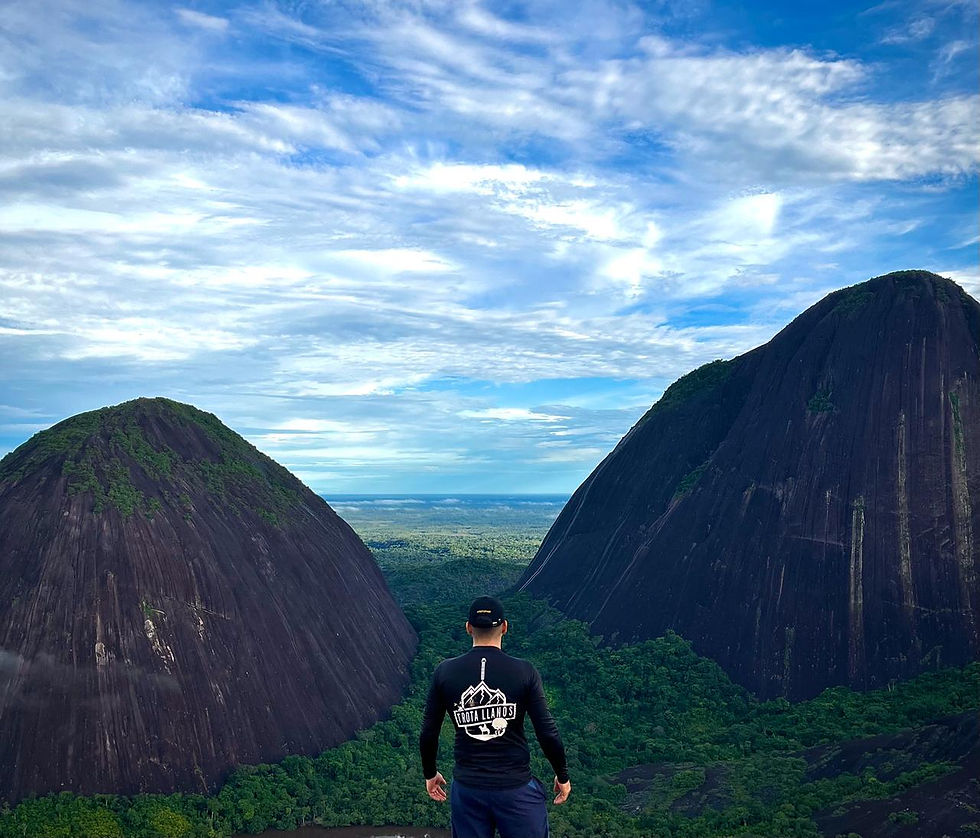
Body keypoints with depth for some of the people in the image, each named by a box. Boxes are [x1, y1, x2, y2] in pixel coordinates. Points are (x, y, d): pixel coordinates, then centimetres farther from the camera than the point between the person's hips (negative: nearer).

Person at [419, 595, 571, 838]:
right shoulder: (524, 672, -11)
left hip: (467, 790, 2)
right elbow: (548, 733, -8)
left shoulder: (444, 672, -6)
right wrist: (562, 776, 8)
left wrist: (430, 773, 18)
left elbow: (428, 733, 1)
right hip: (517, 788, -2)